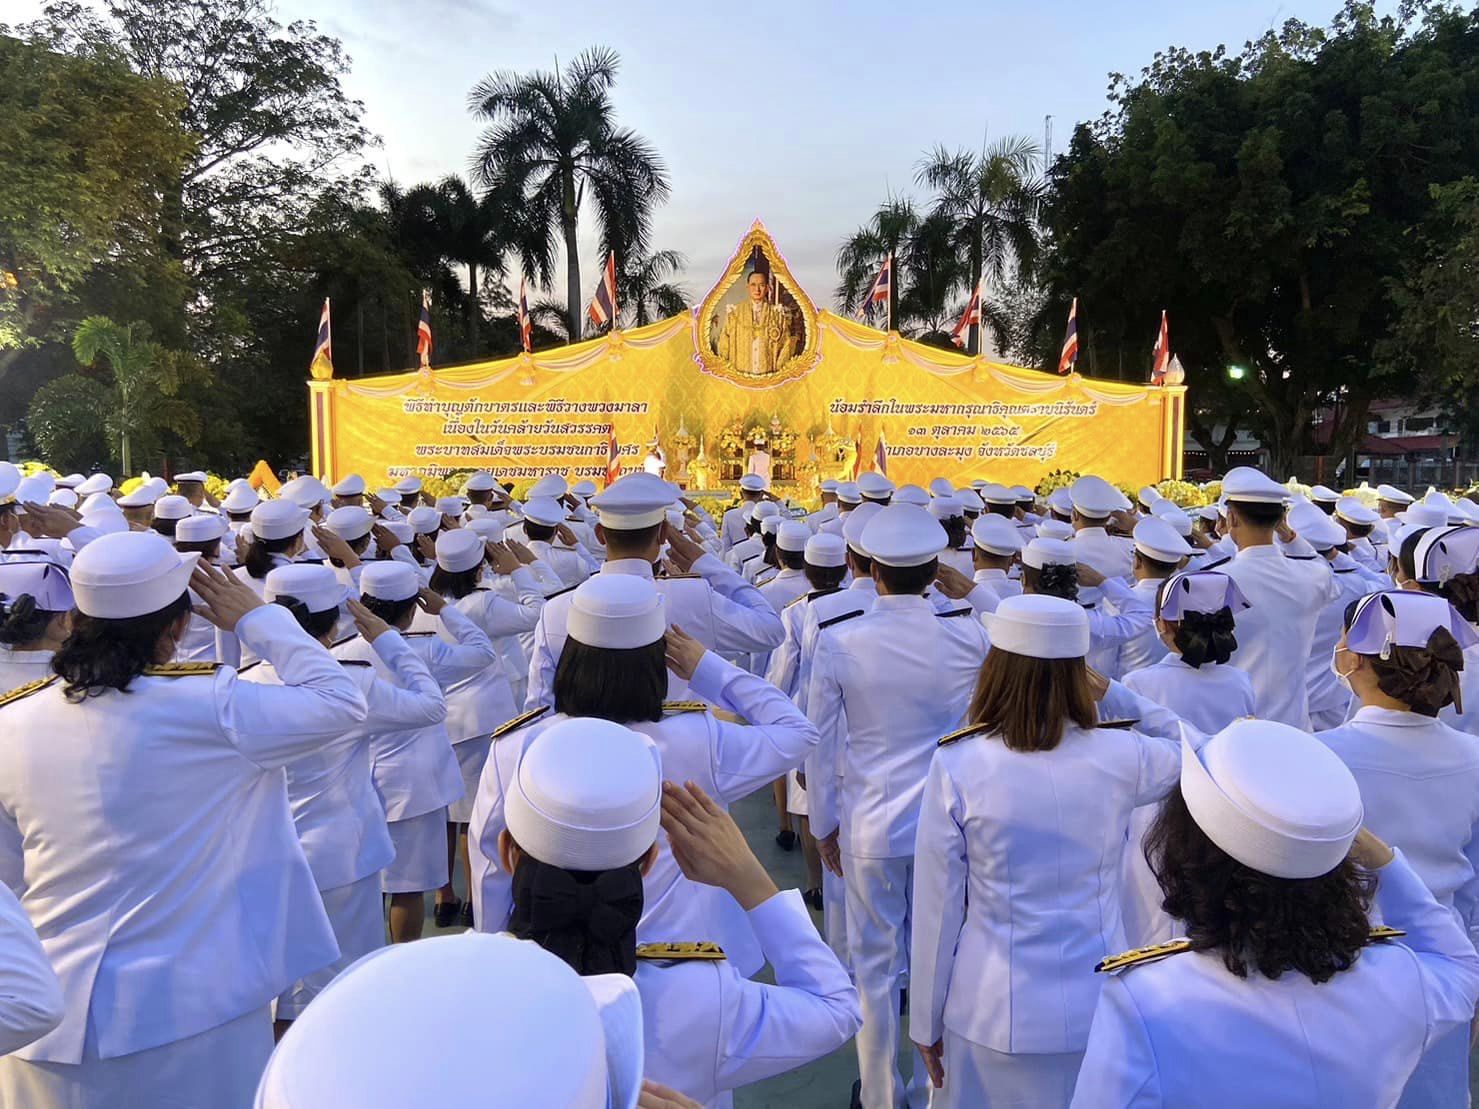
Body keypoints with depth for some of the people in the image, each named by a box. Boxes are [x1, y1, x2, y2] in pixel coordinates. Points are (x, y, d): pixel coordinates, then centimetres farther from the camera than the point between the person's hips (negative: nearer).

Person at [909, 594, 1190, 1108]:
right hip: (1098, 1010, 2)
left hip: (992, 1013, -2)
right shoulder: (1124, 757, -13)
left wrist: (926, 1022, 3)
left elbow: (937, 907, -9)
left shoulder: (956, 765, -17)